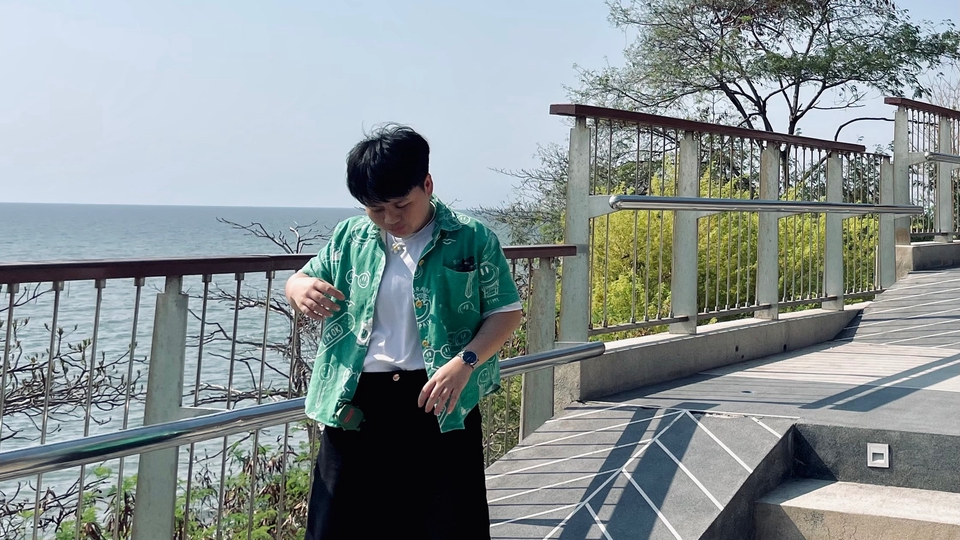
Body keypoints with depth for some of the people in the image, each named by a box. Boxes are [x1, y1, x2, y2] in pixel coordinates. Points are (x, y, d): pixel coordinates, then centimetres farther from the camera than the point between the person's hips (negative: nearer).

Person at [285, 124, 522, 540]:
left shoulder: (472, 239, -2)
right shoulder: (350, 238, 7)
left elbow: (506, 312, -1)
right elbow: (303, 281, 17)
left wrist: (465, 362, -18)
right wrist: (300, 288, -9)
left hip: (440, 402, -2)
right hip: (356, 404, 3)